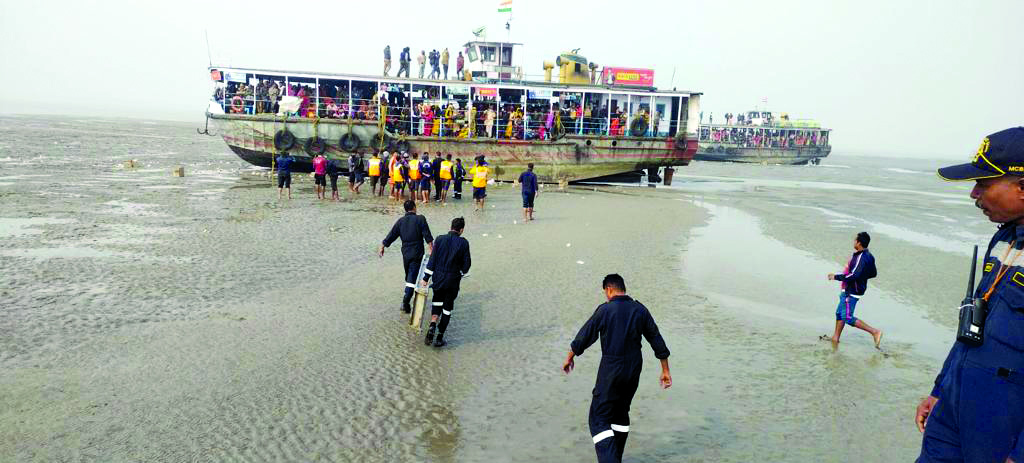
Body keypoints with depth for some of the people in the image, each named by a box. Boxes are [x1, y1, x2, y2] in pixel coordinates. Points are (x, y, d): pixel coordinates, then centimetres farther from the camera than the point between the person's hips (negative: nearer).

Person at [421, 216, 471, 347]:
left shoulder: (440, 239, -6)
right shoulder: (463, 243, -9)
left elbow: (432, 259, -5)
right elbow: (467, 263, -4)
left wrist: (426, 278, 0)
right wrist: (462, 273, 17)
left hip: (438, 277, 2)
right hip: (453, 280, -2)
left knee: (437, 301, 23)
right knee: (447, 307, 9)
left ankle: (433, 325, -2)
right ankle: (439, 338, 12)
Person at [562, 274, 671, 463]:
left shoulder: (604, 310, -12)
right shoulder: (640, 310, 2)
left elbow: (583, 337, -5)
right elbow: (657, 341, 6)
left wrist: (569, 359, 11)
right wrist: (665, 371, 15)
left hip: (610, 371, -6)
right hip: (634, 371, 6)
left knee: (599, 418, -1)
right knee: (621, 413, 23)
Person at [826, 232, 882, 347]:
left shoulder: (861, 258, -24)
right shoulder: (869, 256, 7)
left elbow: (853, 276, -31)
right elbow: (873, 273, 17)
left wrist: (836, 276, -22)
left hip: (852, 292, -10)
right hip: (848, 290, 10)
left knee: (848, 318, -6)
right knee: (839, 313, 19)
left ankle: (874, 332, -3)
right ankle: (835, 338, 29)